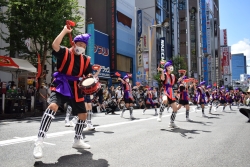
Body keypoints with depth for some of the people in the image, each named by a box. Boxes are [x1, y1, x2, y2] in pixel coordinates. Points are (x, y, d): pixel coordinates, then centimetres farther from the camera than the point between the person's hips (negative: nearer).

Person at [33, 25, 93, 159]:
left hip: (75, 89, 6)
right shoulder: (64, 52, -6)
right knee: (53, 106, -32)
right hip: (61, 86, -5)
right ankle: (39, 142, -28)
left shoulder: (85, 60, 6)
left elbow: (90, 75, 12)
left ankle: (77, 140, 33)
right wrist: (65, 30, -19)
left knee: (83, 115, 9)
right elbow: (55, 45, -28)